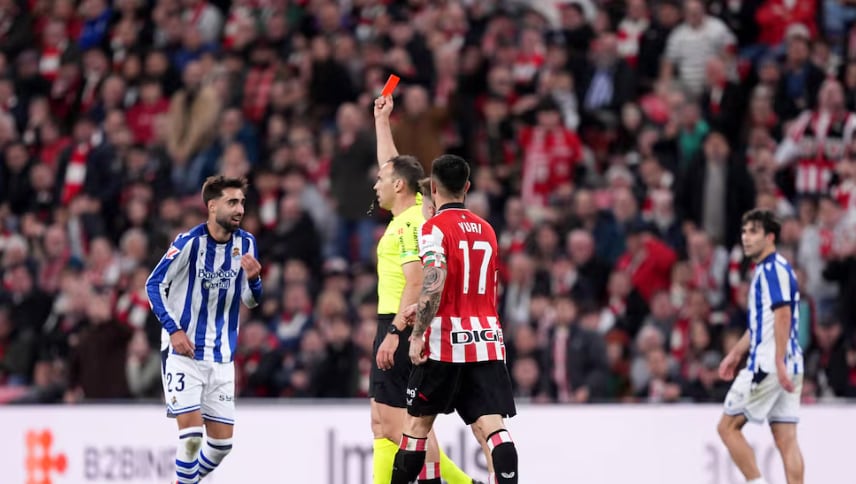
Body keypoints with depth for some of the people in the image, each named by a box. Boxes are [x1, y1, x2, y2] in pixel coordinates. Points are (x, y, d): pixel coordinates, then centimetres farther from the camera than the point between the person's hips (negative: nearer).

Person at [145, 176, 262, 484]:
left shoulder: (246, 243, 2)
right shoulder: (190, 241, -11)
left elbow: (250, 301, 8)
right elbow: (154, 284, -5)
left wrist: (253, 279, -15)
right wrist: (173, 329, -14)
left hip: (221, 357, 5)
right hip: (183, 351, -5)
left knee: (222, 440, 4)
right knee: (191, 431, -16)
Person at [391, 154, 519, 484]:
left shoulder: (435, 228, -6)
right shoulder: (486, 230, 16)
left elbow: (434, 284, -20)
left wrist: (418, 333, -14)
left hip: (446, 343, -5)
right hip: (487, 342, 5)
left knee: (417, 423, 11)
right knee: (491, 426, -6)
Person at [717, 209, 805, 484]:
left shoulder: (773, 268, -10)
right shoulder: (764, 270, 20)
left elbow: (783, 315, -20)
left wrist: (780, 363, -26)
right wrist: (736, 353, 32)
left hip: (768, 366, -9)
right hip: (786, 369, 9)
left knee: (728, 426, -2)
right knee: (786, 440, 3)